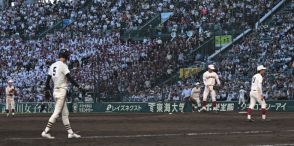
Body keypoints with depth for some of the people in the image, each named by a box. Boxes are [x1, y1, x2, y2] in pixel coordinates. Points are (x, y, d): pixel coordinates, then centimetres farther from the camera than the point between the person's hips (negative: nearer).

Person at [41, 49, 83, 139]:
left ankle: (70, 132, 13)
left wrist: (47, 90, 20)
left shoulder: (53, 65, 13)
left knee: (65, 113, 11)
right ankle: (46, 132, -14)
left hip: (55, 91, 9)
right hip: (61, 91, -9)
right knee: (56, 113, -9)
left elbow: (48, 79, 15)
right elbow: (69, 78, -18)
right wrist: (78, 86, -16)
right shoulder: (63, 65, -11)